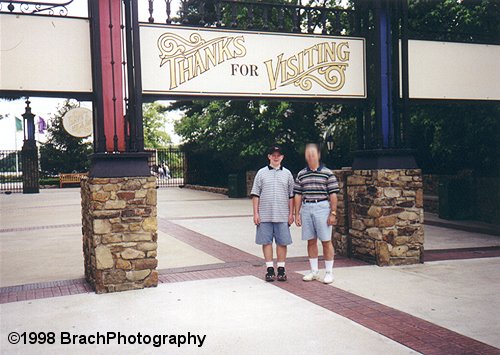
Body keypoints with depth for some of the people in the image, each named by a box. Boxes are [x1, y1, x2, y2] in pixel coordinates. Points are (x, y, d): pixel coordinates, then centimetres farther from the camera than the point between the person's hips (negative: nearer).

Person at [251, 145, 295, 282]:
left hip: (282, 215, 1)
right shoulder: (262, 173, 6)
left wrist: (291, 214, 4)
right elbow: (255, 194, 5)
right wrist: (256, 213, -2)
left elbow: (291, 196, 10)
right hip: (265, 215, 0)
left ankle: (281, 269, 13)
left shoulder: (287, 173, 9)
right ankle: (270, 269, 11)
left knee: (282, 242, 3)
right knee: (266, 241, 2)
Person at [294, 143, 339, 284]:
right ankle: (314, 271, 19)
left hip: (322, 208, -4)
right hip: (306, 208, 4)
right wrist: (297, 214, 7)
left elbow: (333, 195, -3)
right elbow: (298, 195, 11)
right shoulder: (301, 175, 10)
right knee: (311, 241, 9)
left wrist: (333, 213, -7)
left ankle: (329, 272, 10)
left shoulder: (327, 173, -1)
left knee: (326, 241, 0)